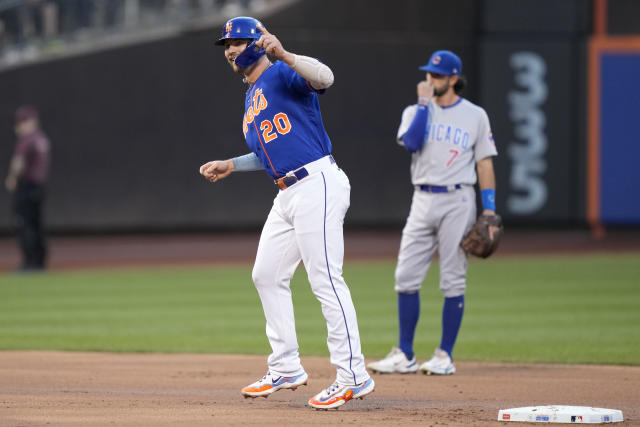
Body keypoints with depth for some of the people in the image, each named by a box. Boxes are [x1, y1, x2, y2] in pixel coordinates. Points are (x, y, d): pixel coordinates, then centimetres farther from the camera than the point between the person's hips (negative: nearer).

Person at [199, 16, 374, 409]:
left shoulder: (282, 74, -6)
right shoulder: (252, 97, 22)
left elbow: (325, 77, -28)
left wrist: (284, 55, -40)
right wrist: (230, 166, 24)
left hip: (317, 184, -10)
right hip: (288, 195, 11)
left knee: (325, 279, -12)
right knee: (267, 275, 13)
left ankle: (353, 376, -11)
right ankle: (286, 369, 22)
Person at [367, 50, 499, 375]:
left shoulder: (475, 116, 4)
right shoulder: (416, 112, 10)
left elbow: (484, 164, 4)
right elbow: (411, 141, -11)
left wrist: (489, 211, -3)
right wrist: (424, 103, -8)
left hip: (457, 201, -3)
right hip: (423, 202, 3)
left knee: (453, 281, -3)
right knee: (406, 278, 0)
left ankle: (445, 356, 3)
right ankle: (404, 356, 6)